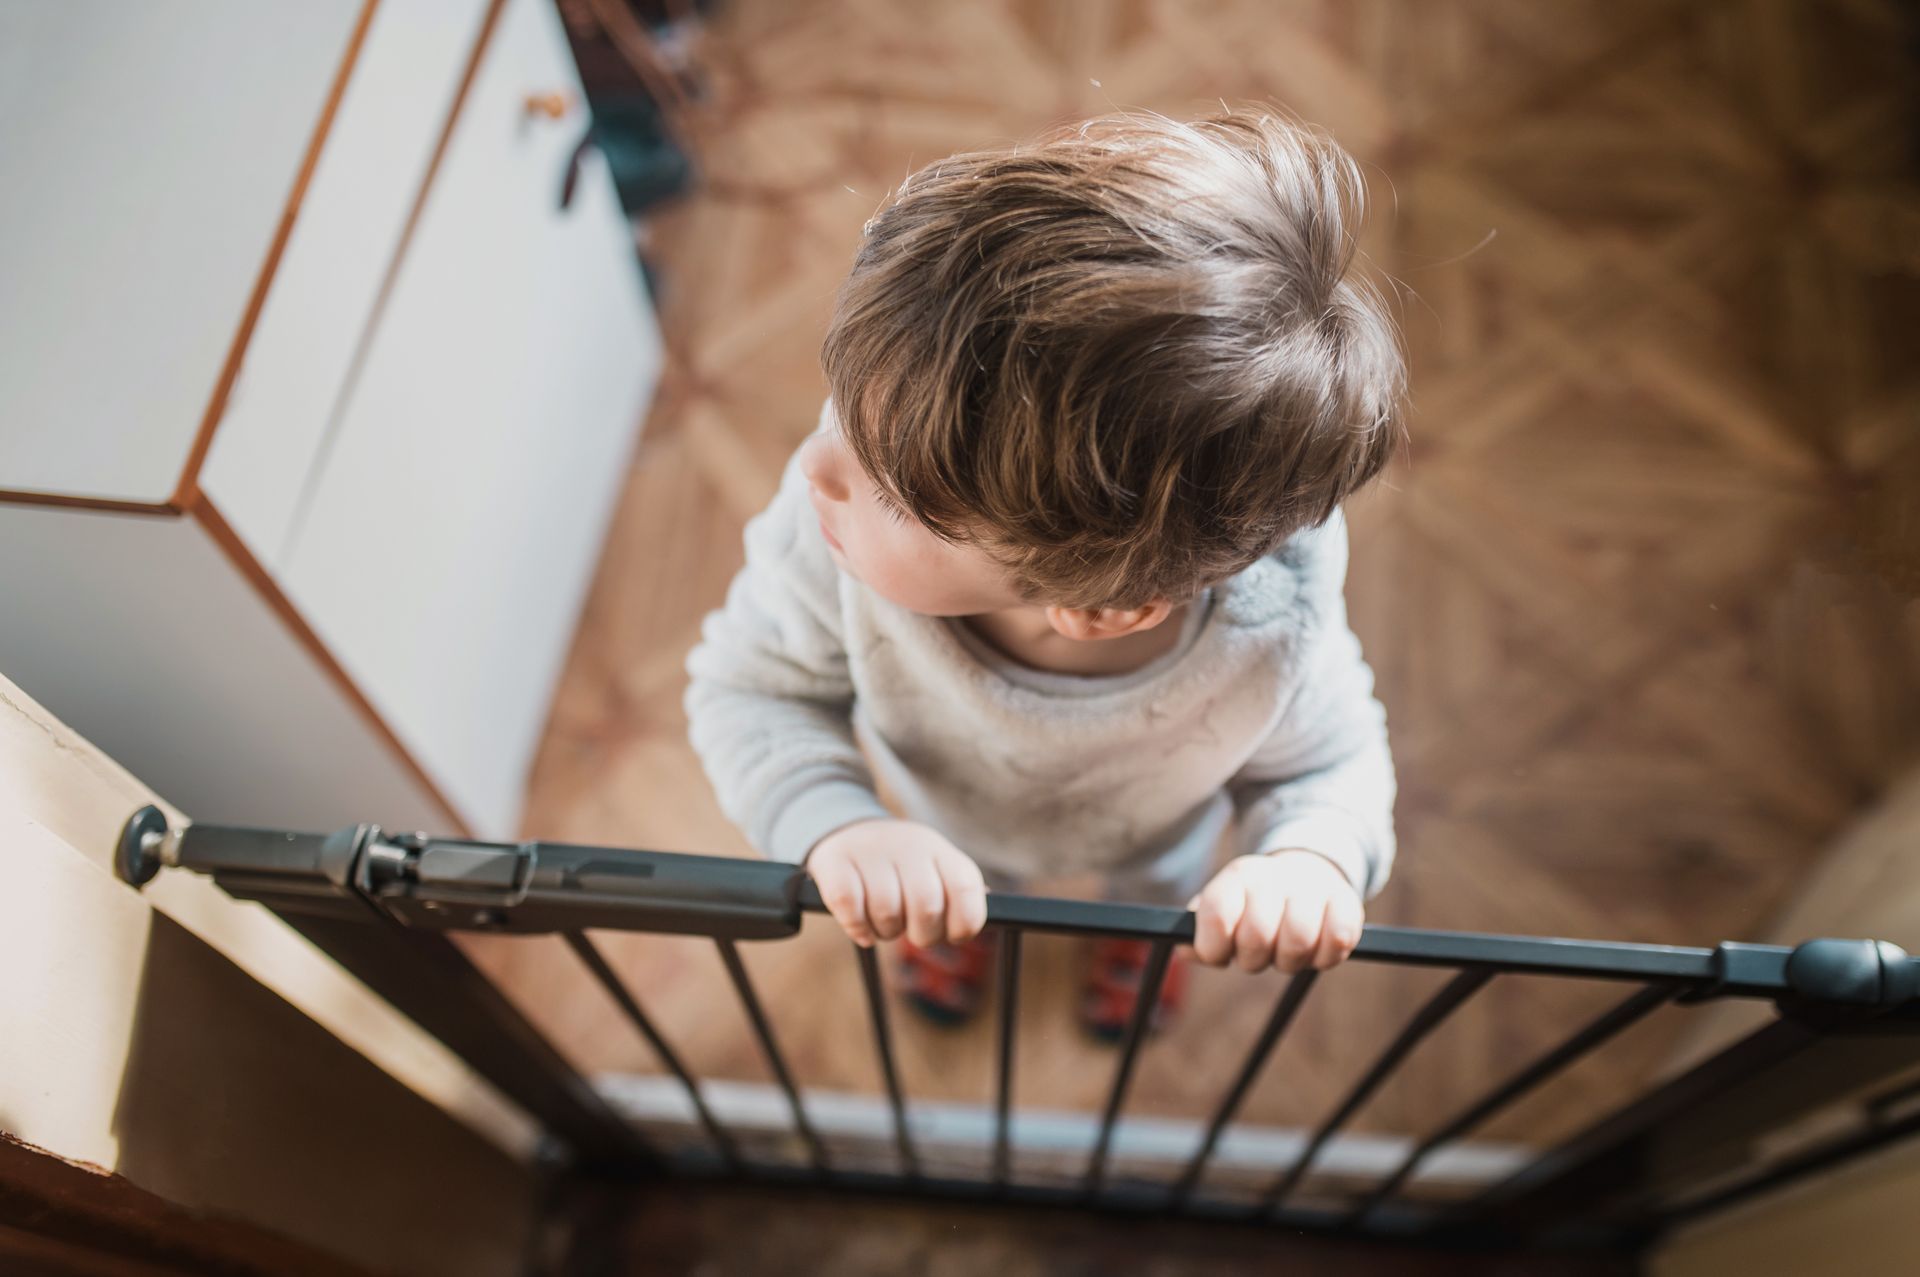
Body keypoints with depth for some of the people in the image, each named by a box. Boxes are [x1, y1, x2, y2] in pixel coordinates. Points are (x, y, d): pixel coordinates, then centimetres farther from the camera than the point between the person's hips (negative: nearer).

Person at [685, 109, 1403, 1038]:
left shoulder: (1268, 637, -47)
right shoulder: (831, 519, -47)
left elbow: (1326, 764, -22)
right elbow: (752, 686, -27)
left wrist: (1314, 860, -46)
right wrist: (837, 828, -47)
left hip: (1148, 833, 0)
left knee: (1157, 877, 38)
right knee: (969, 883, 37)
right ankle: (969, 918, 77)